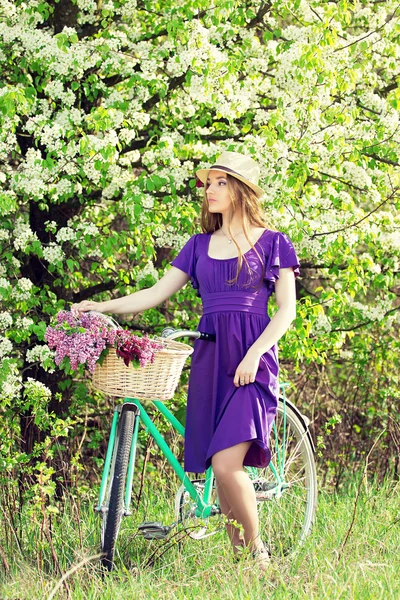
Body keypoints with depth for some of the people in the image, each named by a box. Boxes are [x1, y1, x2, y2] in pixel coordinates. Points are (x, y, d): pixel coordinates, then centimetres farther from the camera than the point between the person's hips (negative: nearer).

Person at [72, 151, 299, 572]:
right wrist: (102, 307, 2)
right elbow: (158, 292, 14)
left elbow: (287, 309, 0)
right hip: (209, 360, 5)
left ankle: (259, 552, -3)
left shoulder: (272, 243, 5)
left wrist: (253, 355, -13)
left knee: (226, 465, -19)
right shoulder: (200, 245, 16)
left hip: (251, 361, -5)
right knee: (221, 471, 1)